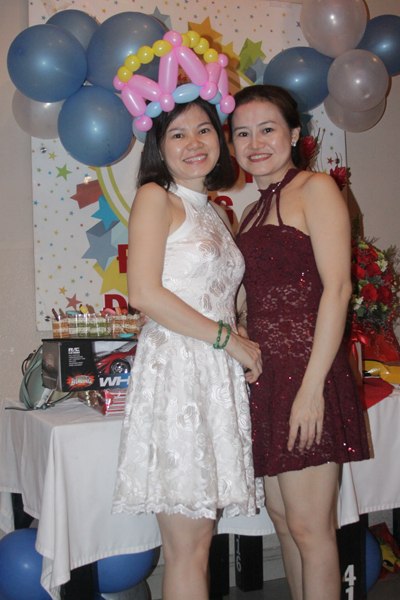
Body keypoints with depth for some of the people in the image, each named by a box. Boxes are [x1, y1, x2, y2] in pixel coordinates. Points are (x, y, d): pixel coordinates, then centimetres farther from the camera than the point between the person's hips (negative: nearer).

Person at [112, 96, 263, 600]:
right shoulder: (156, 198, -1)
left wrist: (243, 350, 2)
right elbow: (144, 294, -13)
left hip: (218, 377, 7)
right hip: (175, 369, -7)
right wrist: (229, 339, -10)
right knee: (187, 547, -2)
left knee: (198, 542, 10)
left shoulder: (212, 212, 21)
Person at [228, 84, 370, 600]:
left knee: (309, 526, -1)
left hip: (305, 370, -8)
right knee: (281, 514, 15)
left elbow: (337, 287, -14)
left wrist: (312, 385, -19)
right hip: (266, 373, 8)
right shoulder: (253, 212, 19)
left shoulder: (316, 189, -4)